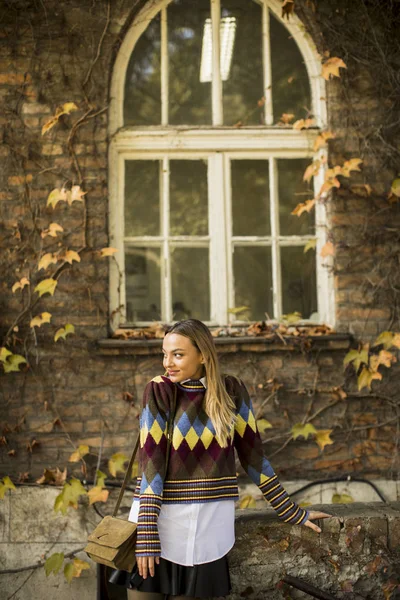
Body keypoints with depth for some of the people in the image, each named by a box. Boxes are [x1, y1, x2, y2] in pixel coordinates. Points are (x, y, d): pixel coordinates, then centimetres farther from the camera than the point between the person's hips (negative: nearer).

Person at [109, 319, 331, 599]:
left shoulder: (232, 390, -2)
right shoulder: (158, 391, -8)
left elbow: (253, 453, 4)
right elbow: (150, 463, -13)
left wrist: (291, 511, 6)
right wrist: (146, 533, -19)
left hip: (208, 523, 1)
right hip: (160, 516, -1)